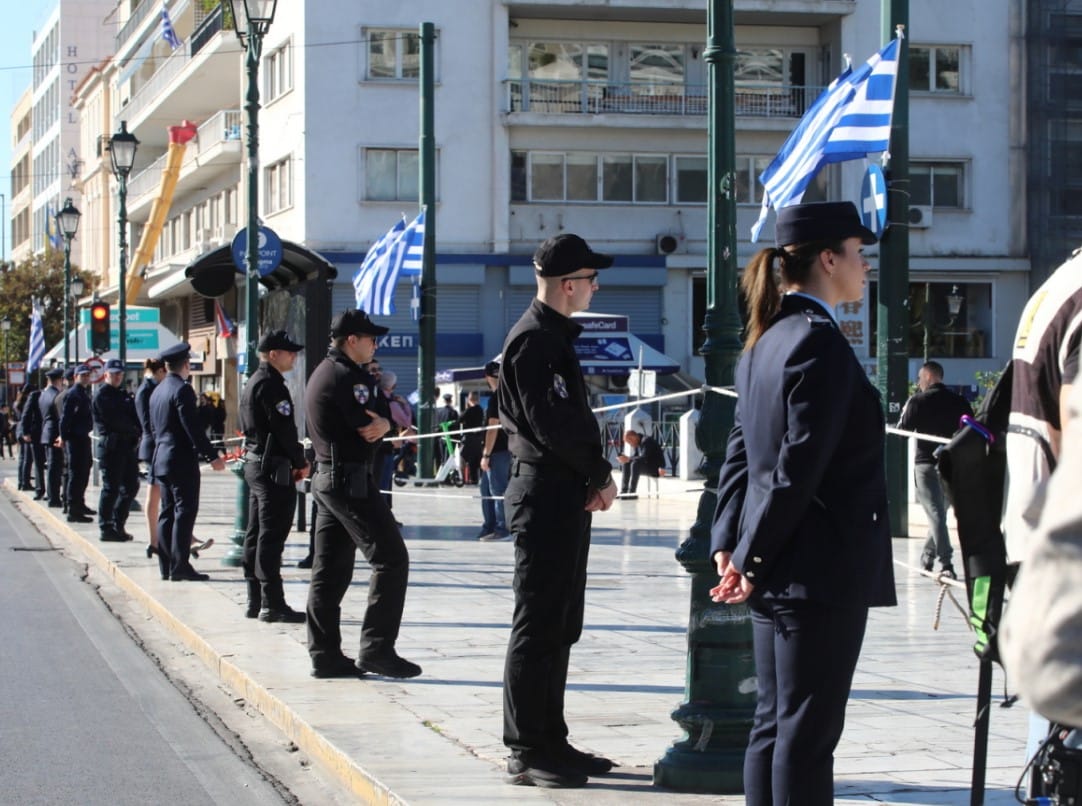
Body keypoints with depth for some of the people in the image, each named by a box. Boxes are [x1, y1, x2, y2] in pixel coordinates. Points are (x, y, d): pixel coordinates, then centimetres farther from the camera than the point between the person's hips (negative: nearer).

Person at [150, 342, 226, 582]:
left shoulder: (157, 391, 14)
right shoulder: (182, 390, -14)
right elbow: (192, 427, -19)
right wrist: (212, 456, -17)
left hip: (161, 460, 9)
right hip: (182, 461, -9)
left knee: (167, 512, 11)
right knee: (185, 511, -8)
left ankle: (166, 566, 12)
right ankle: (180, 566, -11)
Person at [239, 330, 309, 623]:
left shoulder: (253, 383, 17)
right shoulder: (271, 385, -14)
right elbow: (284, 428, -19)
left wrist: (293, 462, 13)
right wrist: (300, 462, -6)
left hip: (254, 464, 11)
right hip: (274, 468, -11)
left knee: (256, 535, 11)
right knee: (271, 536, -9)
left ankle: (255, 601, 15)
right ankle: (272, 604, -9)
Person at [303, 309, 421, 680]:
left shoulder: (322, 373, 19)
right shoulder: (348, 377, -14)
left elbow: (378, 419, 17)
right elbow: (370, 427, -17)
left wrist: (380, 423, -3)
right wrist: (380, 423, 4)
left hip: (327, 477, 10)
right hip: (352, 479, -10)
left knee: (330, 569, 8)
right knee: (390, 558, -8)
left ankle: (325, 654, 8)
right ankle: (376, 648, -11)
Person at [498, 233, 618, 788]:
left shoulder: (555, 336, 17)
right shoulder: (533, 339, -14)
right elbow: (550, 423, -20)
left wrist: (594, 476, 4)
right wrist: (599, 474, -9)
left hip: (566, 495, 10)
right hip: (546, 493, -10)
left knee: (559, 627, 14)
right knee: (537, 626, -6)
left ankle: (550, 741, 20)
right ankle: (526, 753, -2)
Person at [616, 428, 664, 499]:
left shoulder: (646, 441, -21)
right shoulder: (637, 443, 7)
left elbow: (644, 458, -31)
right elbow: (634, 456, 7)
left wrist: (628, 459, -39)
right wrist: (625, 458, -15)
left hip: (656, 467, -10)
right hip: (647, 465, 10)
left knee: (635, 464, -31)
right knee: (626, 464, -2)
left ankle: (631, 492, -32)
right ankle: (623, 492, -9)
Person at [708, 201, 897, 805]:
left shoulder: (767, 340, 14)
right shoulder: (821, 342, -15)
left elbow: (743, 450, 14)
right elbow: (799, 466, -19)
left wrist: (728, 544, 9)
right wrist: (753, 558, -13)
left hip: (776, 574, 9)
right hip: (822, 572, -9)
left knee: (775, 725, 12)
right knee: (808, 733, -5)